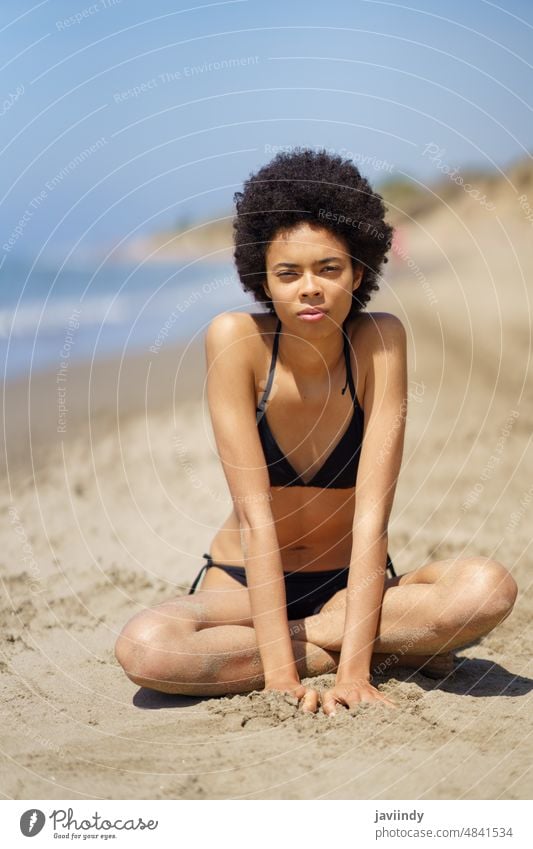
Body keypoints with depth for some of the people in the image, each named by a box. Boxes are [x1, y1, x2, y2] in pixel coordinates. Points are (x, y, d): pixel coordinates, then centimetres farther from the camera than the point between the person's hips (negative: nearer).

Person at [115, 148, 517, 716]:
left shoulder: (379, 340, -14)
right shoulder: (236, 339, -17)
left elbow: (372, 512, -19)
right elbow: (254, 511, -21)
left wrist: (354, 671, -28)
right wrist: (279, 673, -27)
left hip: (350, 584, -1)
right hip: (243, 585, 2)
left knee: (488, 588, -29)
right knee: (143, 648, -31)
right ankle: (395, 648, -17)